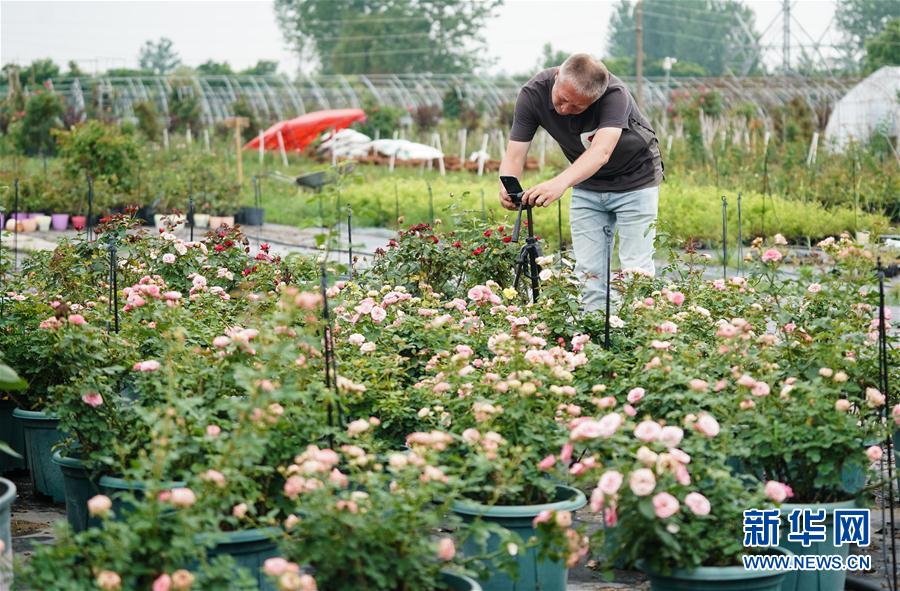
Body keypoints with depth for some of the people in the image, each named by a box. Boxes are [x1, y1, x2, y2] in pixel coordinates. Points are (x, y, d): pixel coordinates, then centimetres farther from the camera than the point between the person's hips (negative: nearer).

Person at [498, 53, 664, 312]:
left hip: (635, 178, -4)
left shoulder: (614, 95, -35)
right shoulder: (533, 93, -23)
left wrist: (561, 182, -66)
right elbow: (515, 153, -24)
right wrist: (507, 188, -46)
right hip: (587, 186, 4)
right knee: (588, 271, 1)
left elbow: (601, 151, -49)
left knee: (636, 270, -7)